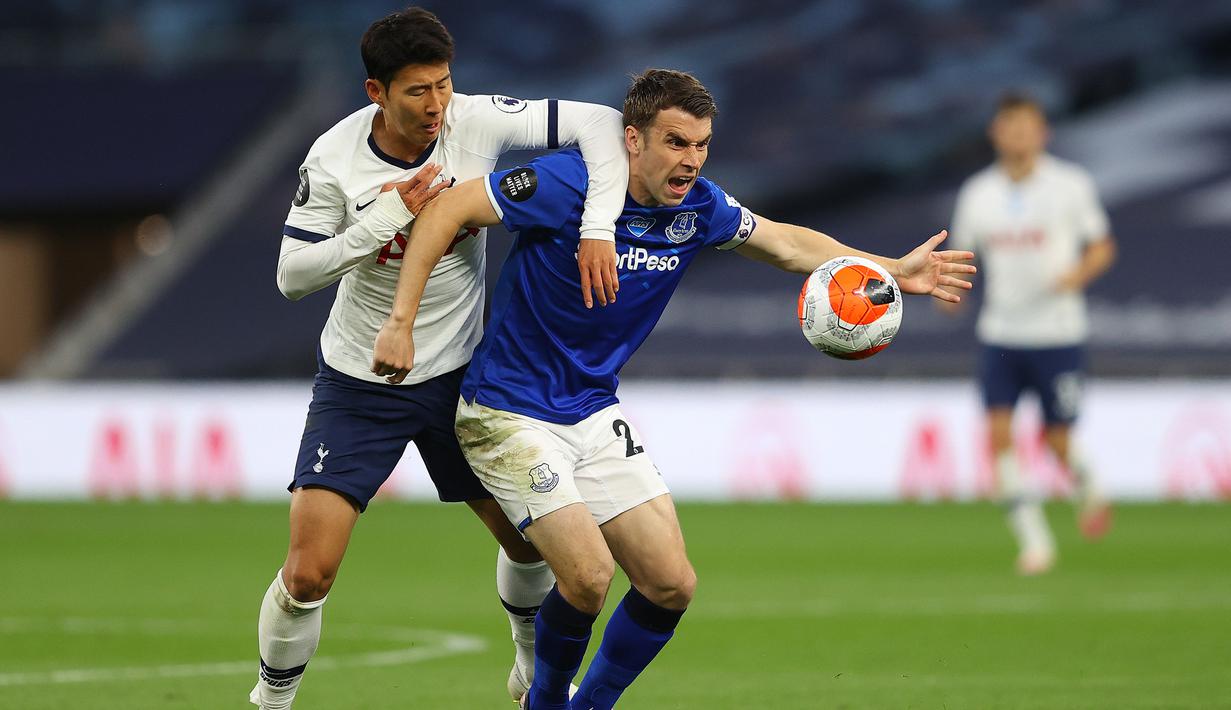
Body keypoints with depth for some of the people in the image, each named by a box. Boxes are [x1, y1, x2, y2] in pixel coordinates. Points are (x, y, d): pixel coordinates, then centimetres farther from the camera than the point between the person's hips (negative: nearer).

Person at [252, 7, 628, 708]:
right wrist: (384, 221, -27)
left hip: (459, 373, 3)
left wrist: (598, 230, -28)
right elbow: (292, 274, -14)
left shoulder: (477, 121, -15)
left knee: (530, 538, 12)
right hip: (359, 382, -3)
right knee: (309, 572, -13)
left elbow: (601, 124, -16)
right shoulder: (335, 158, -18)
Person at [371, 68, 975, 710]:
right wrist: (401, 322, -24)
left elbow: (784, 242, 13)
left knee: (671, 585, 0)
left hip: (596, 412, 7)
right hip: (509, 412, -7)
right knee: (588, 574, -20)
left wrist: (893, 270, 6)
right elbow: (447, 209, -19)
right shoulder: (568, 183, -22)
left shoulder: (697, 207, -3)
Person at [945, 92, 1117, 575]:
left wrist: (1079, 273, -17)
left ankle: (1088, 490, 36)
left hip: (1059, 335, -2)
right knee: (999, 434, -13)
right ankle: (1034, 540, -5)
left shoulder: (1070, 185, -3)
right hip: (1000, 334, 2)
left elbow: (1102, 248, 4)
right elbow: (961, 253, 15)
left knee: (1057, 444, 1)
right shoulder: (977, 192, 4)